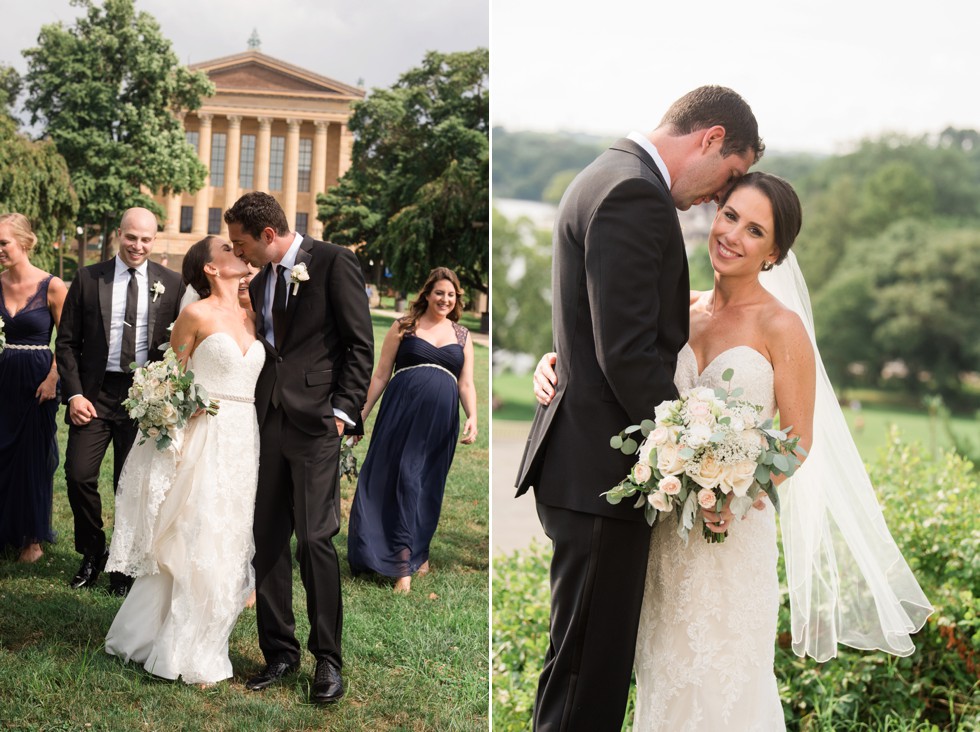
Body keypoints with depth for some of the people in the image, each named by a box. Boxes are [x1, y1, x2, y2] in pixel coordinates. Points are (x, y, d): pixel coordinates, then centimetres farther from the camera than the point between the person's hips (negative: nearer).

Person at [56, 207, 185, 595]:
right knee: (79, 475, -6)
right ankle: (92, 554, 17)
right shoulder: (88, 278, 2)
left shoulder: (172, 284, 2)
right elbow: (67, 341, 4)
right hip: (95, 393, 0)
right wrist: (74, 394, -6)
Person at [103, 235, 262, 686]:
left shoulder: (250, 318, 11)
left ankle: (204, 644, 23)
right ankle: (183, 654, 10)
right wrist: (172, 437, -9)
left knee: (227, 546, 10)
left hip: (244, 444, 6)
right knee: (194, 543, -3)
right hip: (203, 441, -6)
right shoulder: (196, 315, -6)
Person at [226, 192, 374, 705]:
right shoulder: (260, 282, 19)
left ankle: (327, 659, 3)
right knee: (268, 541, 6)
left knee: (315, 538, -9)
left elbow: (360, 343, -6)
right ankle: (279, 652, 16)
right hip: (269, 424, 7)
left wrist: (343, 410, -13)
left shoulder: (333, 262, -3)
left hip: (315, 422, -7)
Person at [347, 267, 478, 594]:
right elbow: (381, 375, 8)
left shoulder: (462, 336, 15)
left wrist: (472, 418, -5)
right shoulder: (403, 327, 8)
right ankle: (406, 561, 1)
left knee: (427, 485, 2)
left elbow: (466, 384, 11)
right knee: (403, 478, -6)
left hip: (441, 420, 2)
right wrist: (362, 414, 5)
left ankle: (416, 553, 10)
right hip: (402, 411, -2)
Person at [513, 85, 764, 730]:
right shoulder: (634, 193, -16)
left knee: (587, 659, 20)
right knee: (589, 668, -1)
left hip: (585, 456, 11)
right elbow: (629, 355, -22)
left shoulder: (609, 176, 17)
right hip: (600, 466, -11)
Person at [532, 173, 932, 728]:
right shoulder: (683, 310, 5)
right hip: (666, 529, 4)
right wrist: (557, 366, -8)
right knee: (667, 671, 15)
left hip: (736, 531, -4)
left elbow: (799, 442, -7)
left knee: (723, 683, 7)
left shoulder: (781, 326, -9)